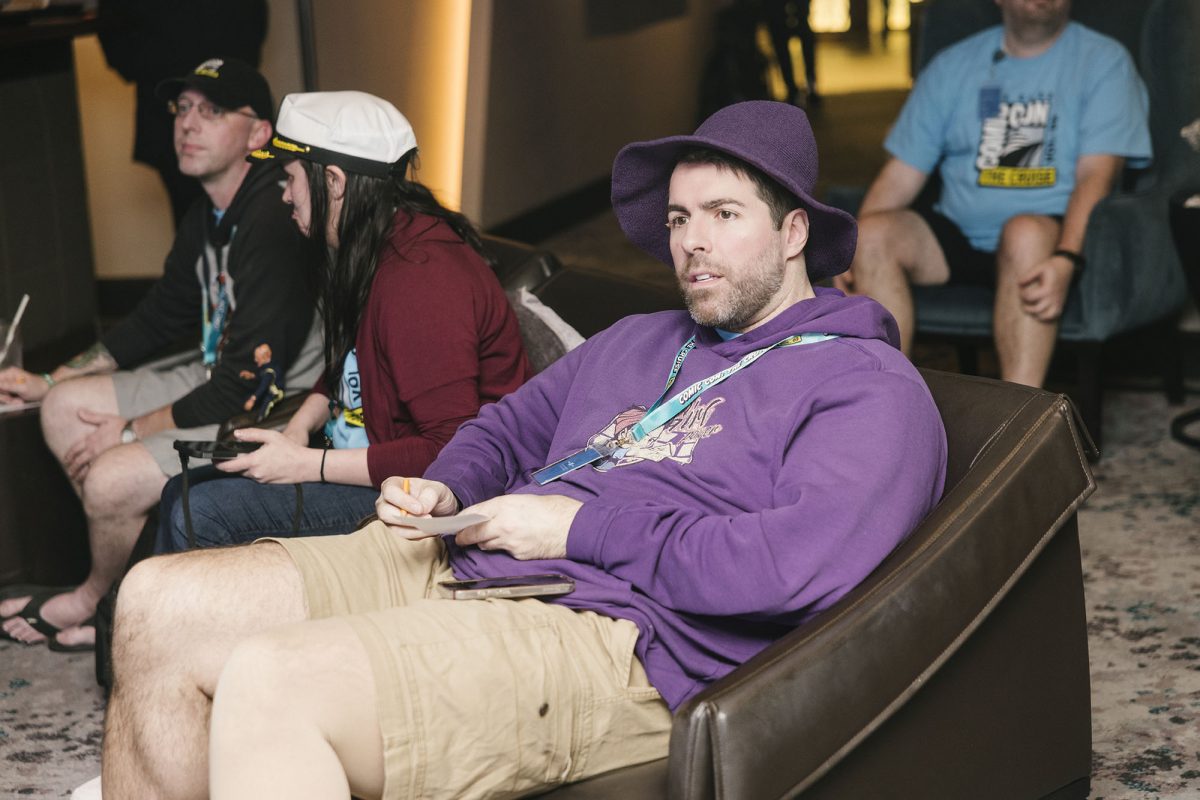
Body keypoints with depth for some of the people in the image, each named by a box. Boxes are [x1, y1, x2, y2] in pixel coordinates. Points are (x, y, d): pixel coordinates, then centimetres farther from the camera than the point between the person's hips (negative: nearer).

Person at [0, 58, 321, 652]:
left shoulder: (273, 224, -26)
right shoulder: (210, 214, 6)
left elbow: (247, 386, -26)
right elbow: (158, 320, 21)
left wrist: (131, 431, -14)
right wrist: (48, 380, 19)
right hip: (221, 377, 11)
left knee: (110, 479, -21)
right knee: (64, 407, 10)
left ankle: (96, 600, 14)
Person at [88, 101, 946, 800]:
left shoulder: (870, 387, -1)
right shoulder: (638, 342, 25)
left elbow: (796, 566, -17)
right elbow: (505, 427, 34)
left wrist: (580, 528, -12)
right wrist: (443, 494, 9)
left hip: (612, 631, -9)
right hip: (451, 564, 9)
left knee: (267, 680, -29)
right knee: (160, 602, -2)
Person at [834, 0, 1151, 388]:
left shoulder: (1103, 61, 4)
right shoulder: (953, 65, 15)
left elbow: (1097, 174, -10)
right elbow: (901, 174, 9)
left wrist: (1066, 260, -28)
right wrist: (854, 252, -9)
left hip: (1051, 235, -4)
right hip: (957, 238, 4)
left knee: (1025, 232, -37)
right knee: (875, 233, -24)